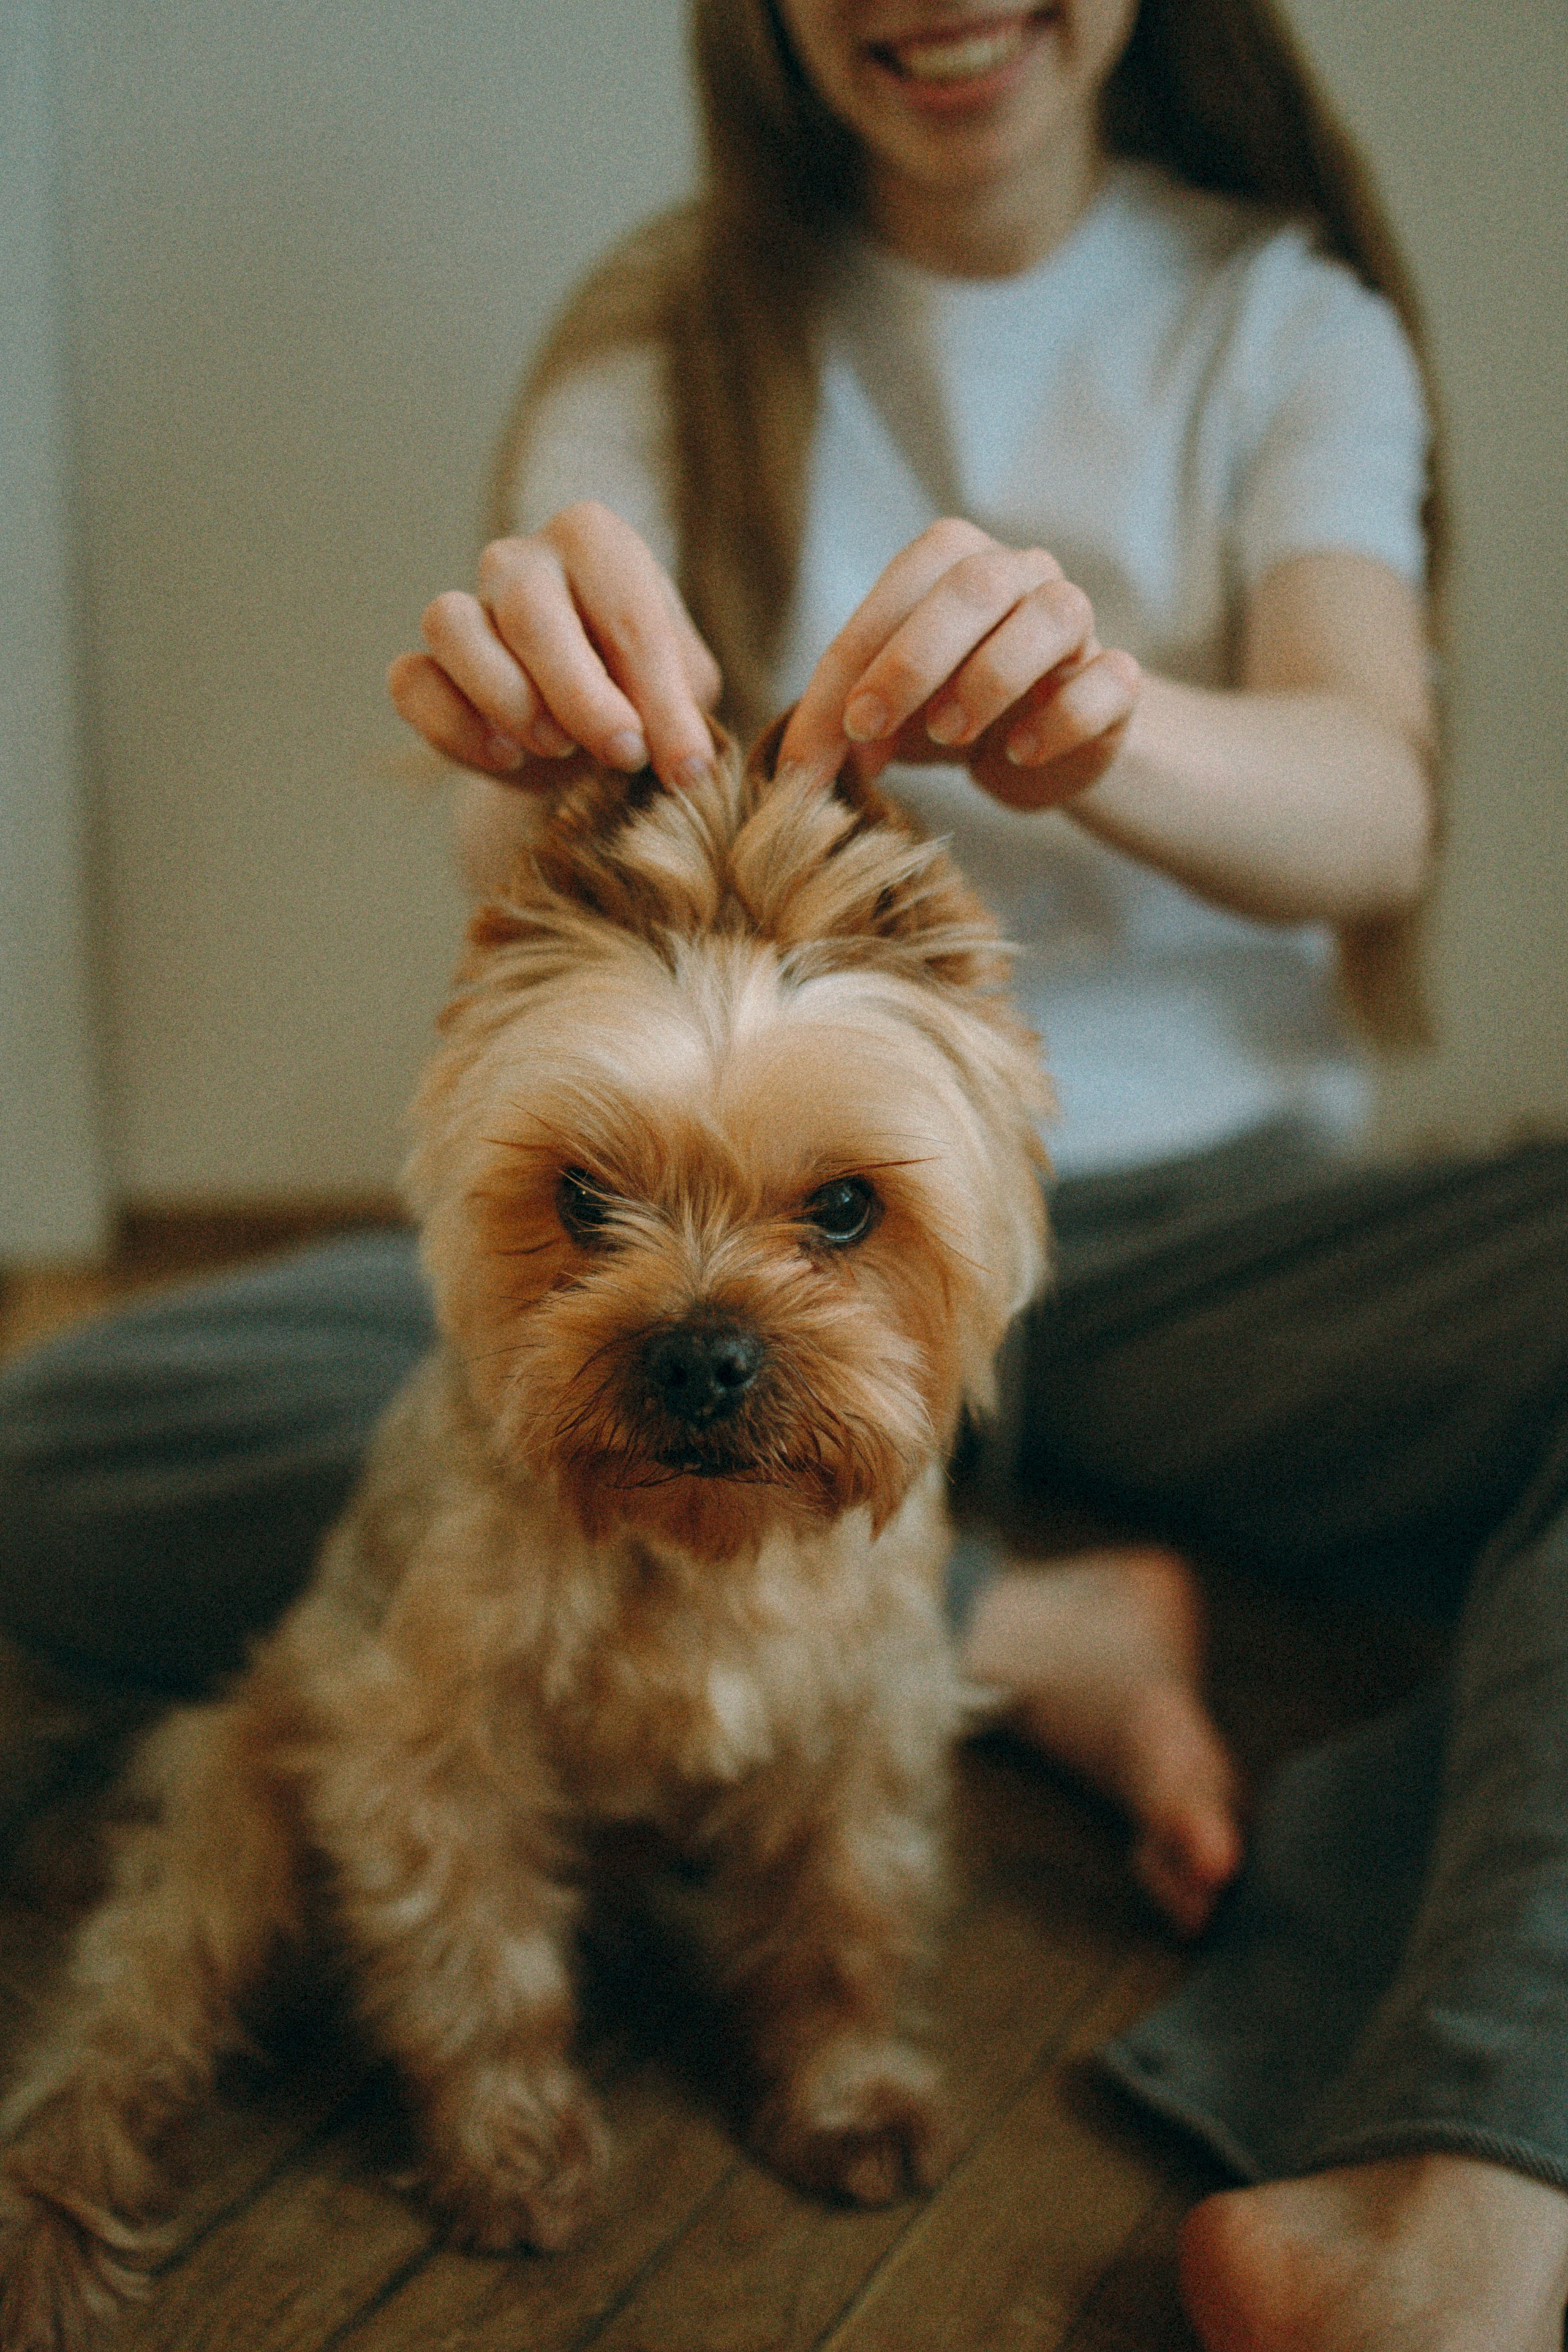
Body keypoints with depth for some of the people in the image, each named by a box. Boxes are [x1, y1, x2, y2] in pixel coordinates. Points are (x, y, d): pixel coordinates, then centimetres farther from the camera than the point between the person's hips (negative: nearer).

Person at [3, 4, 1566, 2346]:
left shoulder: (1286, 309, 7)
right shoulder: (659, 336, 6)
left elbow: (1376, 810, -12)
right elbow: (539, 917, -9)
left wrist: (1098, 724, -35)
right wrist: (549, 726, -34)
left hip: (1206, 1228, 0)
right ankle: (1037, 1640, -18)